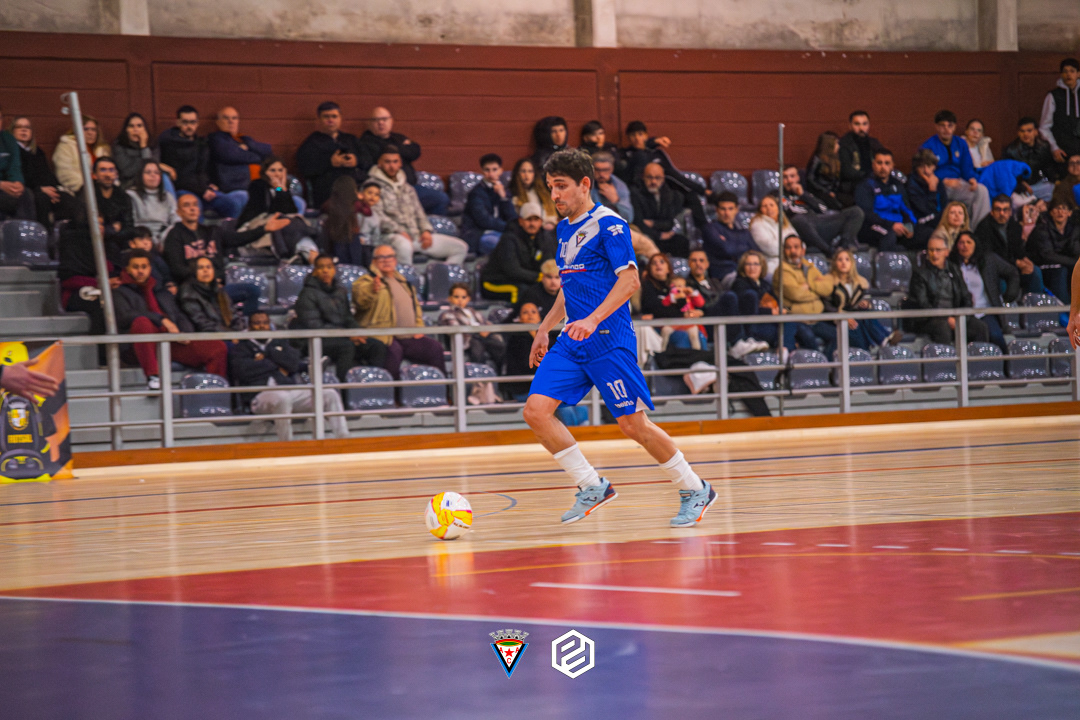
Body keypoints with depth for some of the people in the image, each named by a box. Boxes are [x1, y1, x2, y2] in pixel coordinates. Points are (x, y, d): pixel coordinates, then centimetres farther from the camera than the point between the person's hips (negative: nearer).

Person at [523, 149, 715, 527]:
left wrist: (593, 320, -28)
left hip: (608, 340, -8)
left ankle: (695, 490, 13)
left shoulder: (608, 224, -10)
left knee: (633, 424, -5)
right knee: (536, 411, -7)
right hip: (572, 342, 8)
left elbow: (630, 280, -19)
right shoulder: (564, 228, 16)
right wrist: (545, 327, 26)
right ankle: (592, 488, 3)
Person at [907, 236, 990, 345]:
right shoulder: (919, 272, 2)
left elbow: (966, 298, 16)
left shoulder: (954, 270, 18)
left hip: (954, 317, 5)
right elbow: (921, 304, -8)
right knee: (943, 327, -38)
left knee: (981, 328, -19)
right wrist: (947, 319, -18)